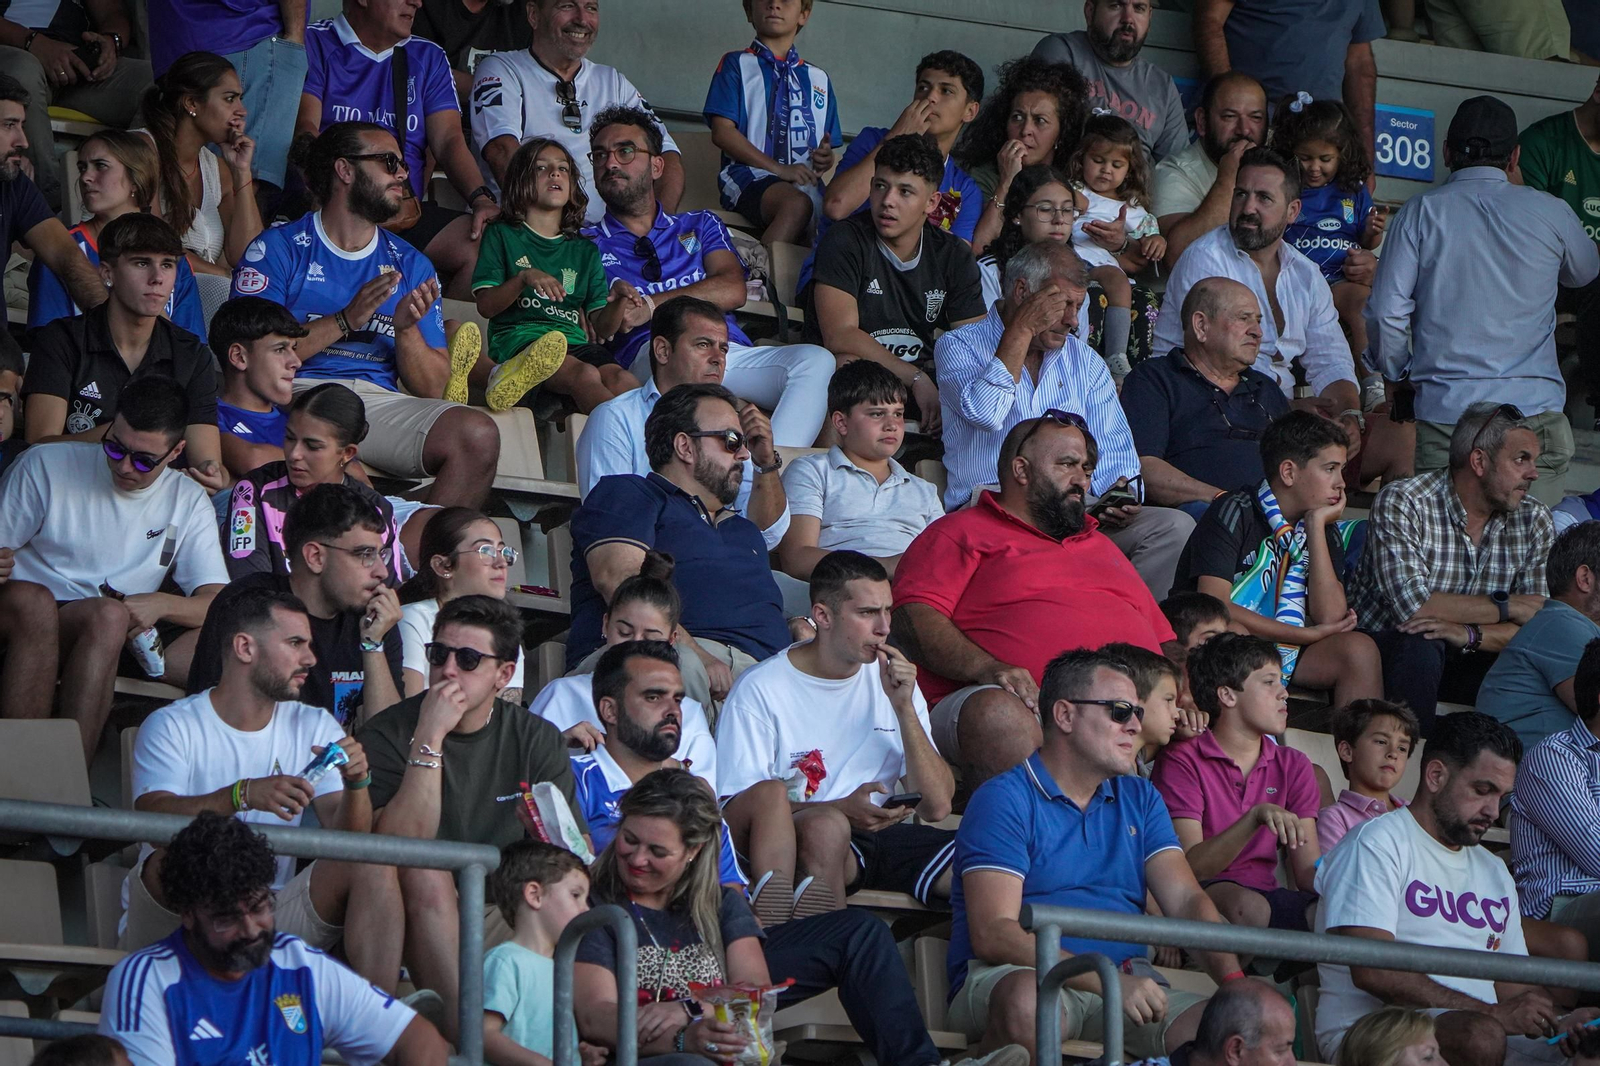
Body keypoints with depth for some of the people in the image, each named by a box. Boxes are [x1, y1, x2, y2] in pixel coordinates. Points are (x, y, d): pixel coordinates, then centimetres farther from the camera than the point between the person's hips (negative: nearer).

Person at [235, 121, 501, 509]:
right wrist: (346, 321, -10)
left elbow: (432, 389, 16)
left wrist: (407, 329, -3)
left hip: (380, 401, 4)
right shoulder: (280, 248, 8)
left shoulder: (410, 265, 21)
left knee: (479, 435, -26)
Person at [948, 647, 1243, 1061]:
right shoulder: (1005, 799, -2)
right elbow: (993, 934, -14)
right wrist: (1110, 982, -23)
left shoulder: (1140, 799, 20)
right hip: (1011, 975, -4)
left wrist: (1233, 980, -11)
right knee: (1028, 1004, -41)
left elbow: (1186, 901, 10)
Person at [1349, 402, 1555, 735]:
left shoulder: (1534, 522, 0)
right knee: (1421, 643, -36)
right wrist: (1507, 607, -17)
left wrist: (1469, 635, -28)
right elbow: (1412, 605, -26)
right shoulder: (1401, 504, -15)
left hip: (1465, 663, 4)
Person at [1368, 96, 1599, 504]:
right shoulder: (1549, 213, 5)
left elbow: (1386, 313, -2)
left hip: (1443, 410, 0)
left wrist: (1399, 373, 17)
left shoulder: (1421, 213, 2)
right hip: (1535, 407, 0)